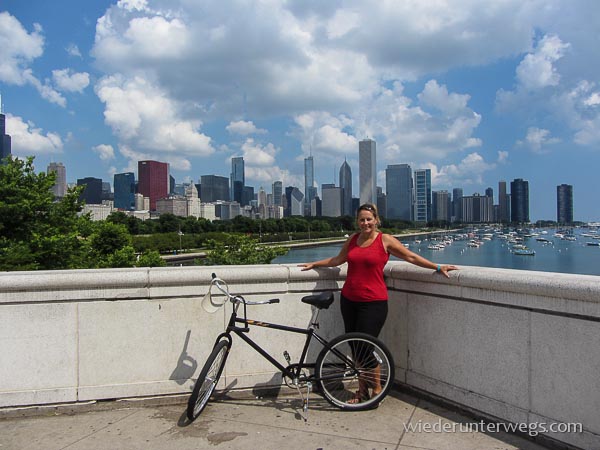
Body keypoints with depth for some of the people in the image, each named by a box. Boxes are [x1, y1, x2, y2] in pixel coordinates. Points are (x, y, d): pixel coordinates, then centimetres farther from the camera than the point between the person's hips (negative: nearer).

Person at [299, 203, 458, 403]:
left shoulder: (385, 240, -4)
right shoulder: (353, 239, 10)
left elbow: (411, 257, -2)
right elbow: (337, 260, 23)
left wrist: (437, 267, -5)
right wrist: (314, 264, 28)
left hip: (373, 302, -5)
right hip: (348, 300, 5)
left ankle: (376, 388, 18)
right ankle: (362, 390, 26)